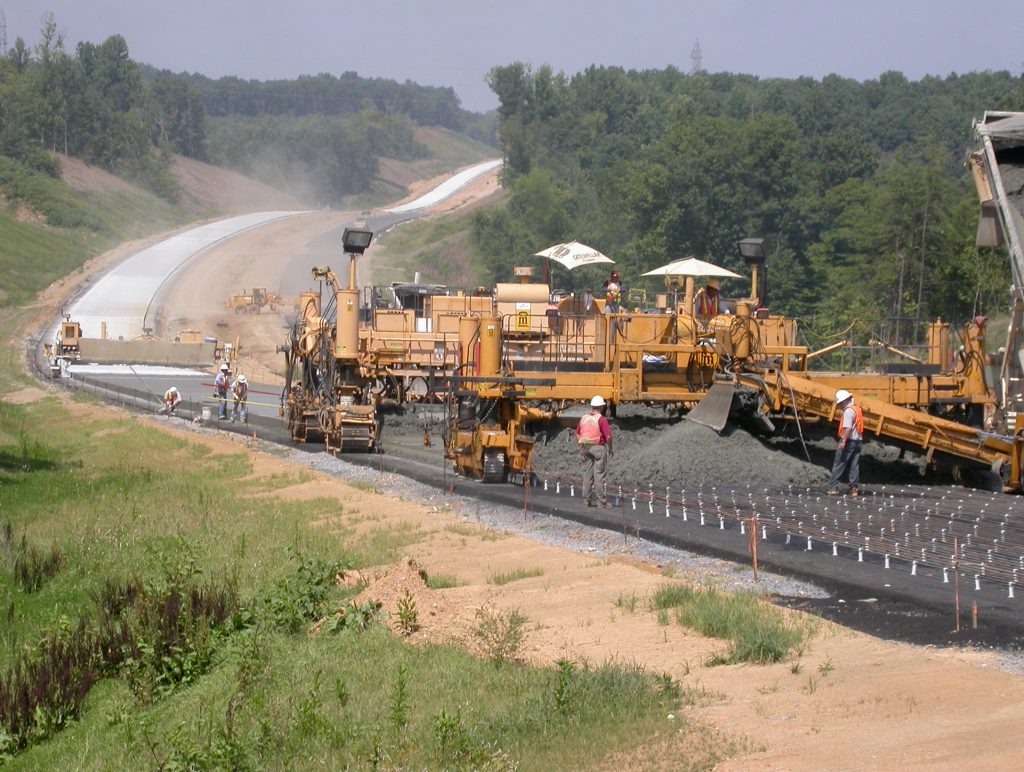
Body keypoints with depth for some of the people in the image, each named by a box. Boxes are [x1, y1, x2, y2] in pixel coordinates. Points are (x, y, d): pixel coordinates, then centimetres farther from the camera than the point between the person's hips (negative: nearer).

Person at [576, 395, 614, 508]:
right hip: (598, 447, -5)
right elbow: (608, 436, -16)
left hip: (585, 448, 5)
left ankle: (586, 499, 12)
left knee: (587, 474, 11)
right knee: (599, 474, -2)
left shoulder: (583, 418, 8)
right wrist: (610, 449, -2)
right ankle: (602, 501, 0)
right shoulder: (601, 419, -11)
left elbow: (577, 434, 15)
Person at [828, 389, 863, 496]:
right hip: (858, 441, 8)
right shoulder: (858, 410, 15)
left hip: (848, 441, -8)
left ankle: (833, 487, -4)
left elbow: (848, 428, -23)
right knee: (855, 466, 8)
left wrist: (843, 442, -26)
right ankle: (855, 488, 5)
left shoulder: (848, 411, -13)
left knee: (839, 465, -3)